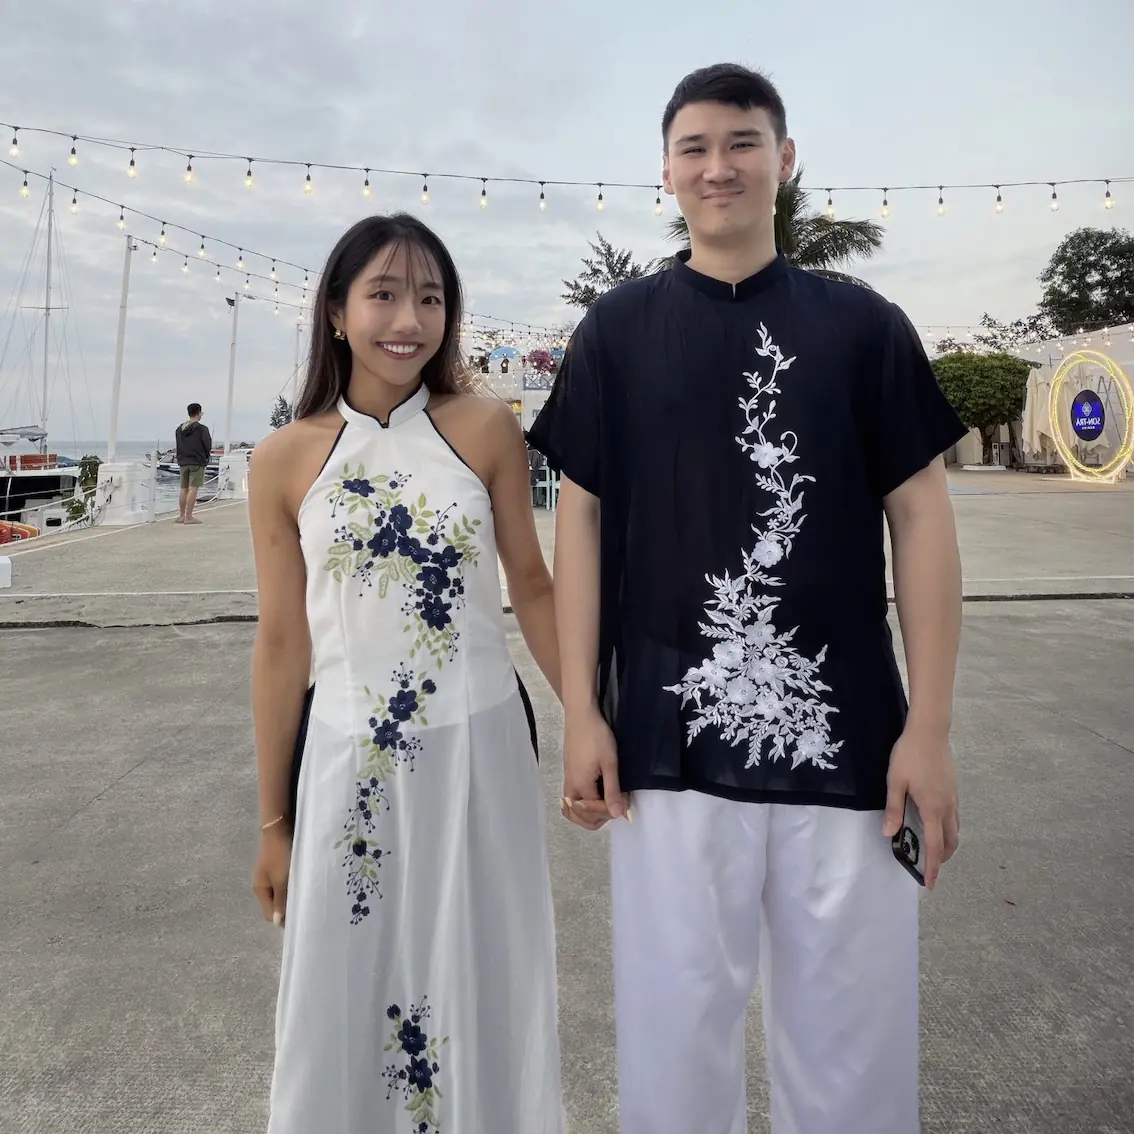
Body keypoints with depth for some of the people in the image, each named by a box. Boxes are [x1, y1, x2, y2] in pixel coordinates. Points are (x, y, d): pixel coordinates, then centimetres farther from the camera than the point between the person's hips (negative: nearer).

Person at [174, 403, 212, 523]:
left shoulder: (180, 428, 11)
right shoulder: (202, 428, -10)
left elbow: (176, 445, 13)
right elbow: (208, 445, -8)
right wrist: (206, 456, 10)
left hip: (183, 462, 6)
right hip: (197, 462, -6)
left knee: (184, 489, 11)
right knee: (193, 489, -7)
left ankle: (181, 516, 16)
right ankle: (188, 517, -10)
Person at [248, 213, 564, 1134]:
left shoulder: (486, 427, -4)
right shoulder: (286, 459, -2)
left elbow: (532, 585, 4)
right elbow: (283, 643, 1)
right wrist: (272, 820, 7)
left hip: (480, 749, 0)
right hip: (350, 761, 1)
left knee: (485, 990, 15)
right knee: (344, 1000, 15)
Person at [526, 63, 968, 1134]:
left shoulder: (862, 324, 6)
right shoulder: (616, 329, 6)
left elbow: (919, 516, 3)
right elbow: (581, 516, 4)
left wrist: (928, 726, -3)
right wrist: (581, 711, -2)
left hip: (844, 732, 1)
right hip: (669, 735, 0)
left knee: (853, 1028, 12)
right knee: (675, 1017, 12)